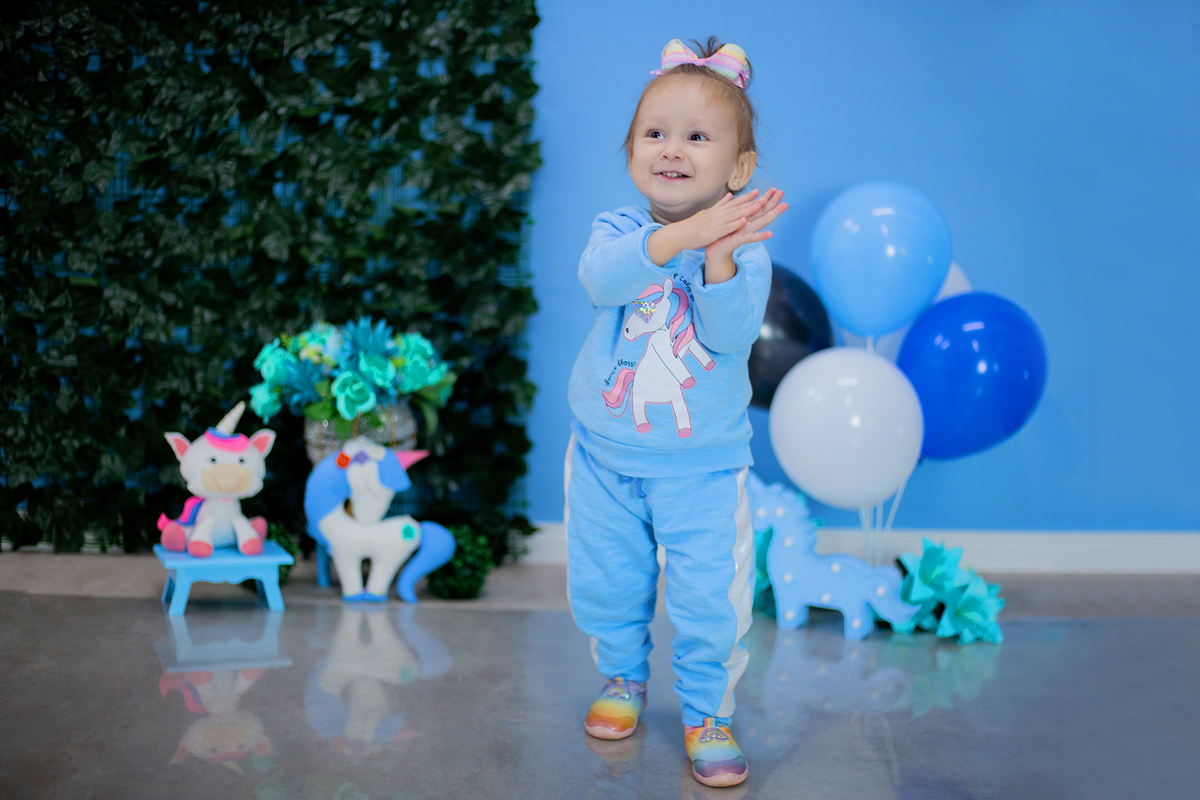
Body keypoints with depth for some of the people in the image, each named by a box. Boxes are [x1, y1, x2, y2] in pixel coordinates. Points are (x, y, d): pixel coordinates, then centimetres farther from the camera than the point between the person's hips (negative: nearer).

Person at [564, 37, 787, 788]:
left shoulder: (744, 246, -11)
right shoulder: (617, 229, -7)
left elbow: (731, 334, -25)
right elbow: (601, 277, -31)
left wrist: (718, 259, -40)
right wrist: (681, 235, -44)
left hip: (703, 465, -2)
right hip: (606, 457, 2)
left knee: (711, 598, -1)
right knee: (605, 586, 16)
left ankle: (707, 712, 21)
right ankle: (624, 677, 42)